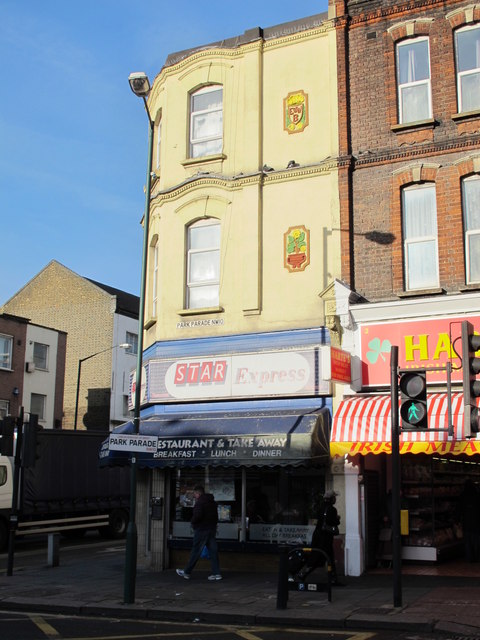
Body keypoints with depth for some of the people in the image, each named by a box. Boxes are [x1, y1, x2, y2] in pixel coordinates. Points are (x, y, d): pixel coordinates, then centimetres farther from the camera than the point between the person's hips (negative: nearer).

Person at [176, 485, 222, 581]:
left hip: (202, 530, -8)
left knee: (195, 552, 0)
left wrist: (192, 522, -8)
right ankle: (216, 573, 4)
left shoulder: (199, 502, -13)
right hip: (212, 529, 8)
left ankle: (187, 572, 11)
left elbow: (197, 515, -25)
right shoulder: (212, 502, 14)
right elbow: (216, 516, 19)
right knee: (213, 551, 7)